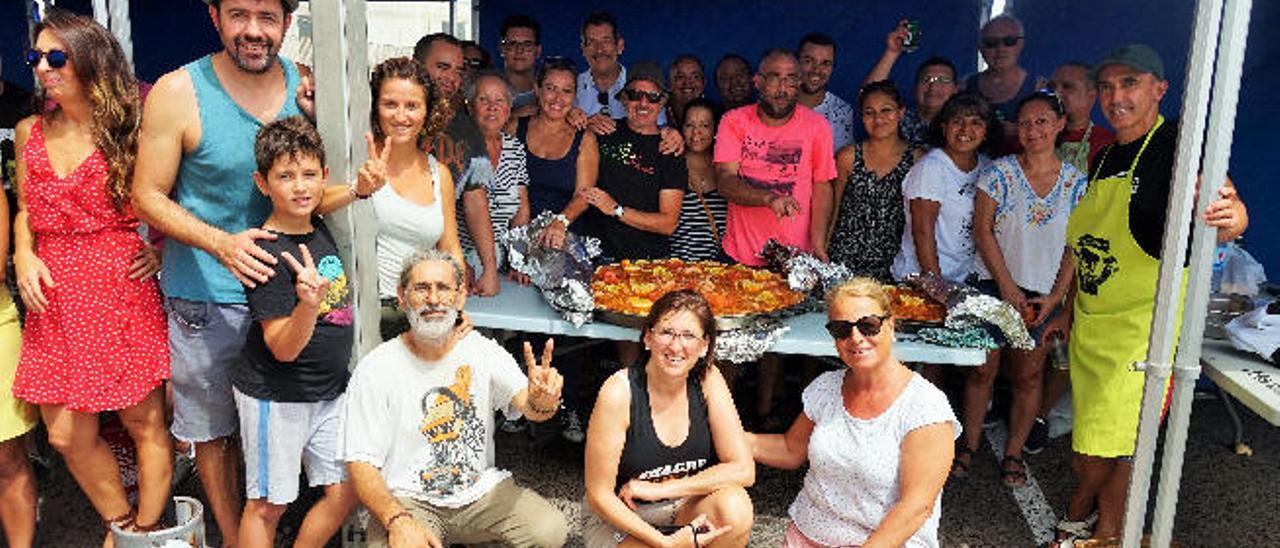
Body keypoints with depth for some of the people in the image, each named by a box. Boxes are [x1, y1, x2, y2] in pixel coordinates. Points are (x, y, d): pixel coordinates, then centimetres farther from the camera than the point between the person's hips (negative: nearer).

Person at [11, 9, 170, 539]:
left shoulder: (129, 131, -2)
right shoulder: (30, 132, 11)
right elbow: (25, 209, 20)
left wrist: (161, 248, -10)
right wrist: (23, 256, 3)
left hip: (123, 291, -4)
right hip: (54, 295, 5)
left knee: (144, 422, 2)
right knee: (67, 436, 6)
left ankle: (147, 529, 21)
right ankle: (120, 525, 29)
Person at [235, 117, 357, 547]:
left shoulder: (320, 230, 1)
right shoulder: (270, 253, -20)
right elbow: (283, 348, -21)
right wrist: (310, 302, -40)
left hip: (329, 392, 7)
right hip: (275, 396, -7)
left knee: (346, 491, 10)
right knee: (268, 504, 8)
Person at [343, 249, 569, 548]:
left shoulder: (483, 351, -1)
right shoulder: (374, 369, -7)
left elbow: (525, 404, -16)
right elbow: (361, 464, -9)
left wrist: (541, 402, -43)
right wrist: (398, 520, -27)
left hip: (482, 491, 3)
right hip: (407, 499, -3)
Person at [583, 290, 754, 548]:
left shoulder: (708, 379, -10)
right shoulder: (619, 391, -21)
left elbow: (743, 470, -13)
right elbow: (599, 494, -16)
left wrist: (658, 489, -19)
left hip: (682, 511, 3)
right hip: (618, 517, -3)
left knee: (734, 505, -26)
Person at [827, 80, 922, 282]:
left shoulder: (917, 159, 0)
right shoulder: (848, 157, 0)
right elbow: (831, 209, 8)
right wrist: (821, 255, 3)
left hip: (891, 265, 0)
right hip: (842, 260, 0)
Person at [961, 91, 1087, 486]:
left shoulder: (1076, 183, 2)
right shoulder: (999, 172, -3)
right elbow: (982, 232, -6)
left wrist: (1056, 297, -6)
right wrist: (1007, 287, -10)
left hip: (1044, 294, 1)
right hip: (995, 287, -1)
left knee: (1028, 376, 7)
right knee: (983, 368, 4)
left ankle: (1013, 453, 20)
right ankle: (969, 446, 18)